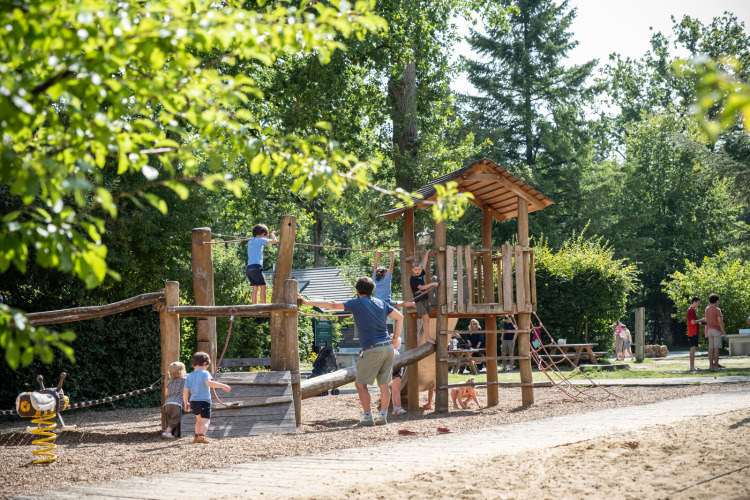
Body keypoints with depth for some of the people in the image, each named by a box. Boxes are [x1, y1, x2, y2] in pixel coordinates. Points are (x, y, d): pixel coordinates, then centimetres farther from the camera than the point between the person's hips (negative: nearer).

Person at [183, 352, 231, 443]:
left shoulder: (189, 376, 8)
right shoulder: (204, 373, -7)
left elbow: (185, 391, 5)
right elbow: (208, 382, -27)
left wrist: (186, 403, 17)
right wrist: (223, 386, -28)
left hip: (193, 401, 6)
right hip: (204, 401, -6)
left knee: (199, 419, 28)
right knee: (206, 421, -10)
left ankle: (196, 436, 34)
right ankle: (201, 436, -33)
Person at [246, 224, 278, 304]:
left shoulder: (250, 242, 21)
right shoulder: (260, 240, 0)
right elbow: (274, 241, 1)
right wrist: (272, 234, 20)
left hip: (248, 268, 7)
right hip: (256, 266, -7)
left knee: (255, 288, 6)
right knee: (263, 287, -4)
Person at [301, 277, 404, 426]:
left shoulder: (357, 304, -2)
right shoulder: (381, 303, 15)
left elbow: (333, 305, -5)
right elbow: (400, 317, 17)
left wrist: (308, 302, 1)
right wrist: (395, 339, 22)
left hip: (373, 349, -6)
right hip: (388, 348, 6)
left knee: (360, 384, 2)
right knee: (384, 384, 10)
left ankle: (367, 417, -3)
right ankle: (383, 416, 9)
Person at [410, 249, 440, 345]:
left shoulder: (421, 275, 9)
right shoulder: (412, 278, -11)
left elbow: (424, 264, 18)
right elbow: (421, 287, -16)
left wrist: (427, 254, 24)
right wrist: (432, 284, -15)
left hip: (425, 299, 7)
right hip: (419, 300, -7)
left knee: (426, 319, 7)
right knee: (426, 318, -11)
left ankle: (428, 337, 11)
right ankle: (427, 338, -9)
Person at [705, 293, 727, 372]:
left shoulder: (707, 309, 9)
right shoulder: (717, 310, -13)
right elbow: (720, 322, -15)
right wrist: (724, 332, -10)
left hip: (709, 329, 7)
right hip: (716, 330, -7)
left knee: (711, 348, 7)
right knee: (716, 348, -5)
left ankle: (711, 365, 7)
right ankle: (716, 366, -6)